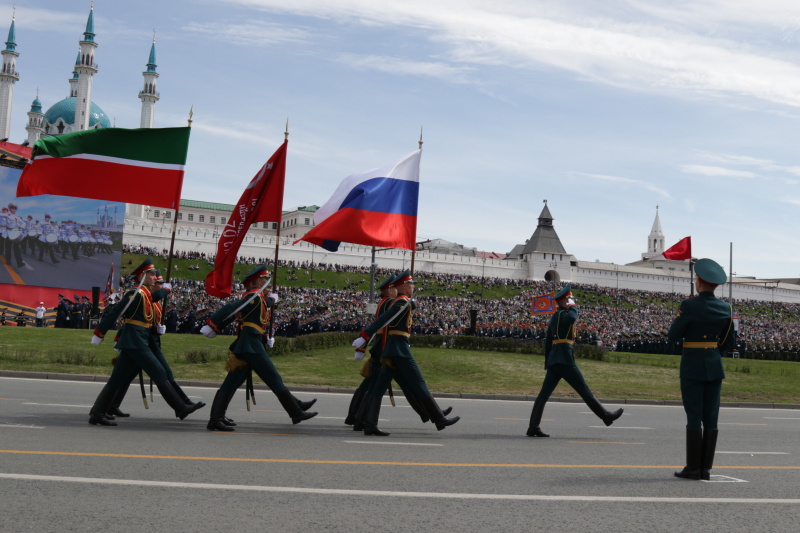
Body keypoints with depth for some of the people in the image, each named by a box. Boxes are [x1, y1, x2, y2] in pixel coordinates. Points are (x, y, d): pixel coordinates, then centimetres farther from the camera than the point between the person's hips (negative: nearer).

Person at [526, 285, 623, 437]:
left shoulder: (554, 317, 20)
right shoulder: (563, 314, -9)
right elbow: (572, 318, -35)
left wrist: (547, 361, 25)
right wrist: (573, 306, -14)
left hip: (553, 360, 9)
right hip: (564, 359, -9)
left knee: (544, 394, 2)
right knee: (584, 390, 1)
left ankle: (533, 427, -2)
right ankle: (606, 416, 11)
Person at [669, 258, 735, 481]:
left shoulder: (690, 306, -14)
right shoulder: (725, 308, 3)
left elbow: (673, 335, -6)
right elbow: (730, 342, 9)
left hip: (692, 366, -5)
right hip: (715, 366, 5)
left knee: (694, 418, -1)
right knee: (711, 419, 7)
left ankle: (693, 468, 1)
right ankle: (706, 468, 10)